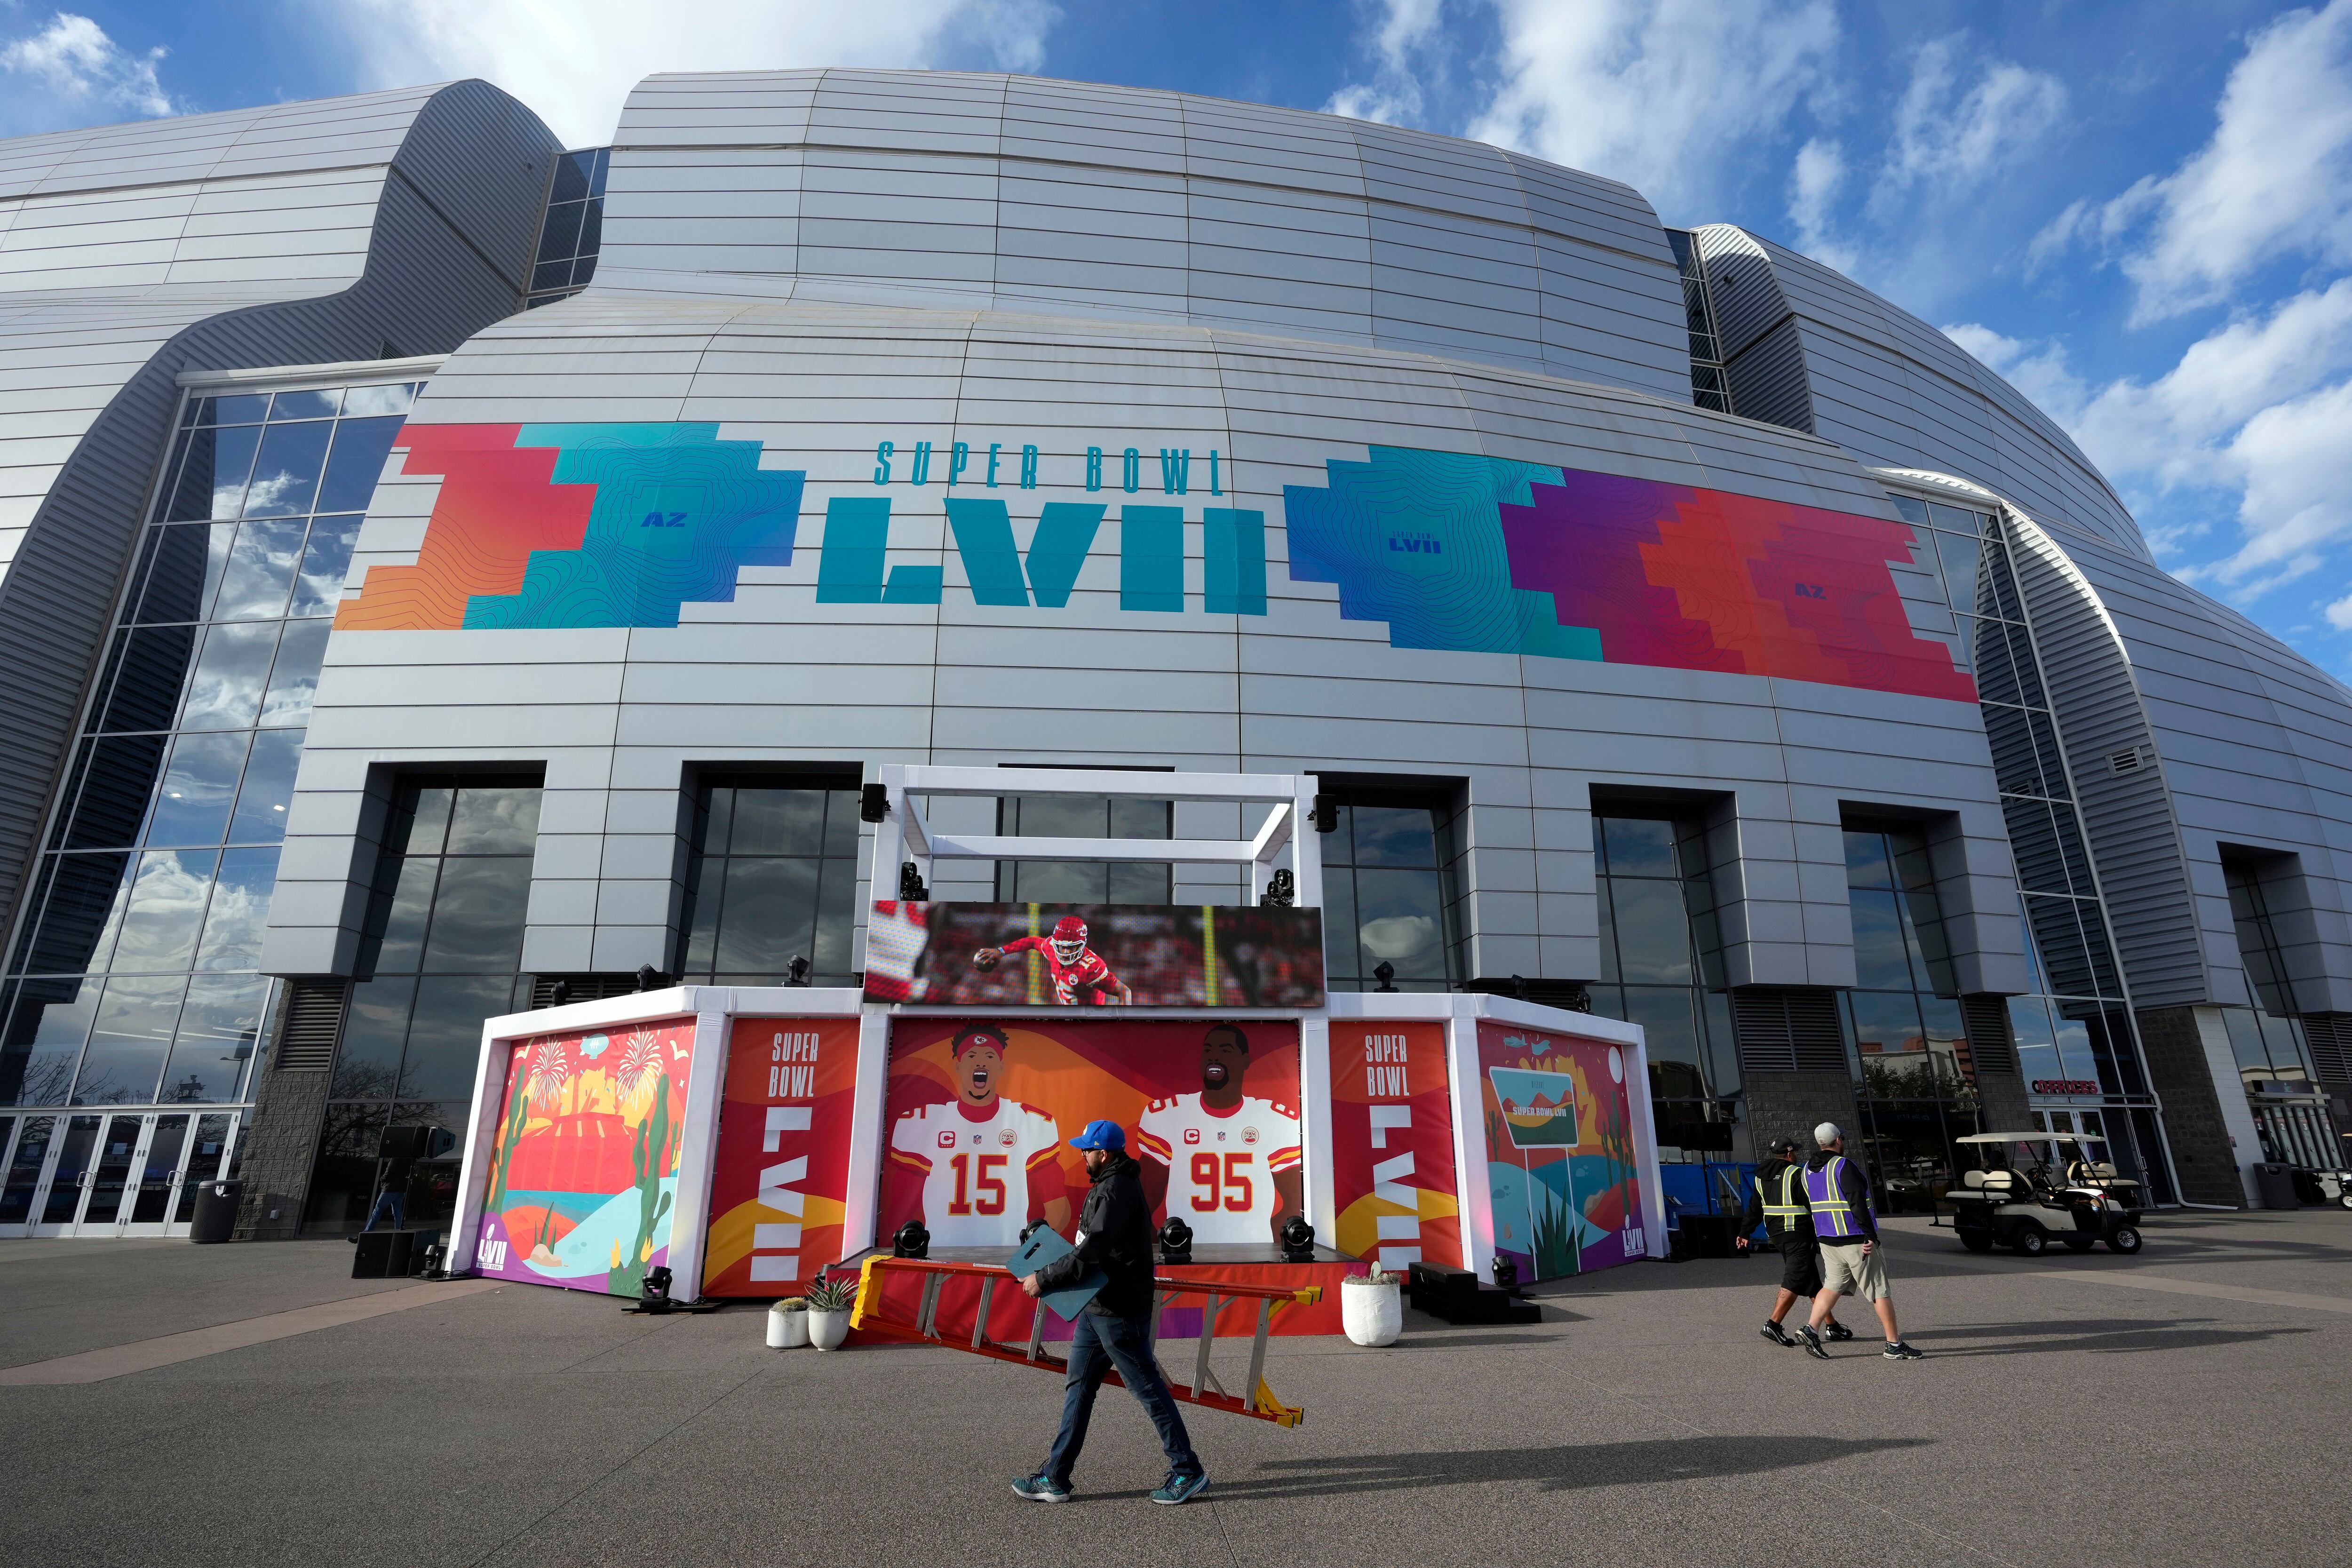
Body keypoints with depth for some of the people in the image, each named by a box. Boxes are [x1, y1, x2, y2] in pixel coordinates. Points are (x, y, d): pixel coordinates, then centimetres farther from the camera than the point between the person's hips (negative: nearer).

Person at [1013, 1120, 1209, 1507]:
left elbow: (1090, 1252, -28)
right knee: (1078, 1389, 13)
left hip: (1119, 1311, -10)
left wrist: (1043, 1280, -22)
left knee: (1148, 1388, 1)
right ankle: (1055, 1478, 21)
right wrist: (1050, 1275, 13)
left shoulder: (1116, 1192, -22)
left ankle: (1188, 1472, 13)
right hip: (1098, 1307, 10)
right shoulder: (1110, 1185, 11)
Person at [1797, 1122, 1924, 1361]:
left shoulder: (1808, 1170, 10)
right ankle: (1895, 1345, 11)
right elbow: (1858, 1203, -22)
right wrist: (1871, 1235, -18)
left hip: (1827, 1241, 7)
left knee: (1832, 1286, 13)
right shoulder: (1843, 1166, -14)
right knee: (1879, 1290, 5)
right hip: (1856, 1240, -7)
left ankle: (1811, 1329, 0)